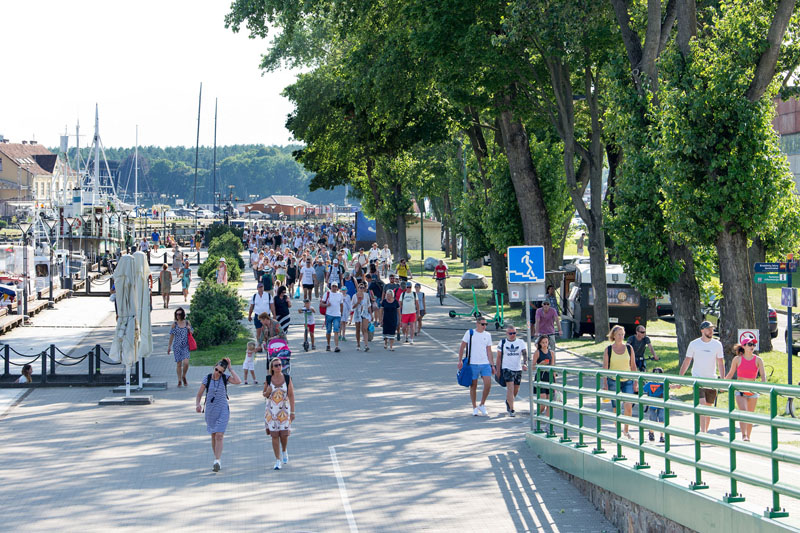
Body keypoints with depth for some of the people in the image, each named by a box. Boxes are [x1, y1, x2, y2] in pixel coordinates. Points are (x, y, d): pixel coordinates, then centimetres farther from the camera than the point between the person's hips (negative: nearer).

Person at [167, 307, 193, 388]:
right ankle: (179, 381, 14)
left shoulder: (187, 323, 4)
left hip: (185, 346, 0)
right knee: (178, 364, 2)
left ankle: (184, 377, 13)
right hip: (177, 346, 0)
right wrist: (169, 346, 6)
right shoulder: (174, 324, 0)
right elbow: (171, 336, 5)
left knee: (186, 363, -13)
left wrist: (189, 329, -6)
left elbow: (192, 333, 16)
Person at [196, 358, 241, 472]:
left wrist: (230, 368, -15)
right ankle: (217, 459, 24)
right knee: (213, 436, 11)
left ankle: (217, 461, -22)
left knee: (219, 436, -15)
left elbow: (238, 381, -21)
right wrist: (197, 404, -17)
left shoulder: (225, 378, -3)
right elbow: (199, 394, 3)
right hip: (210, 410, 2)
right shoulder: (207, 379, -1)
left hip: (223, 410, -2)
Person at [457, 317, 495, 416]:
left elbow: (489, 351, 12)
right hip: (472, 364, -2)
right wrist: (460, 360, -7)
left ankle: (482, 405, 9)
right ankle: (474, 408, 17)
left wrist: (492, 365, 8)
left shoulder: (487, 335, 9)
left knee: (488, 384, -9)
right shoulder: (469, 333, 0)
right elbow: (462, 347, 1)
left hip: (485, 364, 2)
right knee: (473, 386, 3)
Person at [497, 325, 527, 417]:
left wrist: (525, 364, -26)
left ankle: (508, 402, 41)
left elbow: (525, 353, -7)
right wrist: (498, 370, 2)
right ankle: (511, 410, -14)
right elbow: (499, 357, 5)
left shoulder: (521, 342, 4)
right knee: (510, 388, -15)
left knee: (516, 390, 12)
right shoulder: (502, 343, 1)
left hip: (518, 369, 3)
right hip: (507, 368, -3)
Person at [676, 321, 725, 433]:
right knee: (701, 405, -17)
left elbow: (720, 363, 8)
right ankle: (703, 432, -21)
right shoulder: (694, 344, -1)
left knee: (708, 407, 7)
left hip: (712, 380, 3)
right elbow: (686, 362, 4)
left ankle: (705, 431, 19)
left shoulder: (717, 344, 4)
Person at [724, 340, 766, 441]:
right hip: (740, 390, -2)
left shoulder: (758, 360, 0)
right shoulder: (737, 359, -1)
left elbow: (763, 375, -7)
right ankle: (744, 436, -25)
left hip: (753, 390, 2)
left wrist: (762, 385, -26)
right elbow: (730, 374, 11)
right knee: (743, 411, -19)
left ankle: (748, 437, 20)